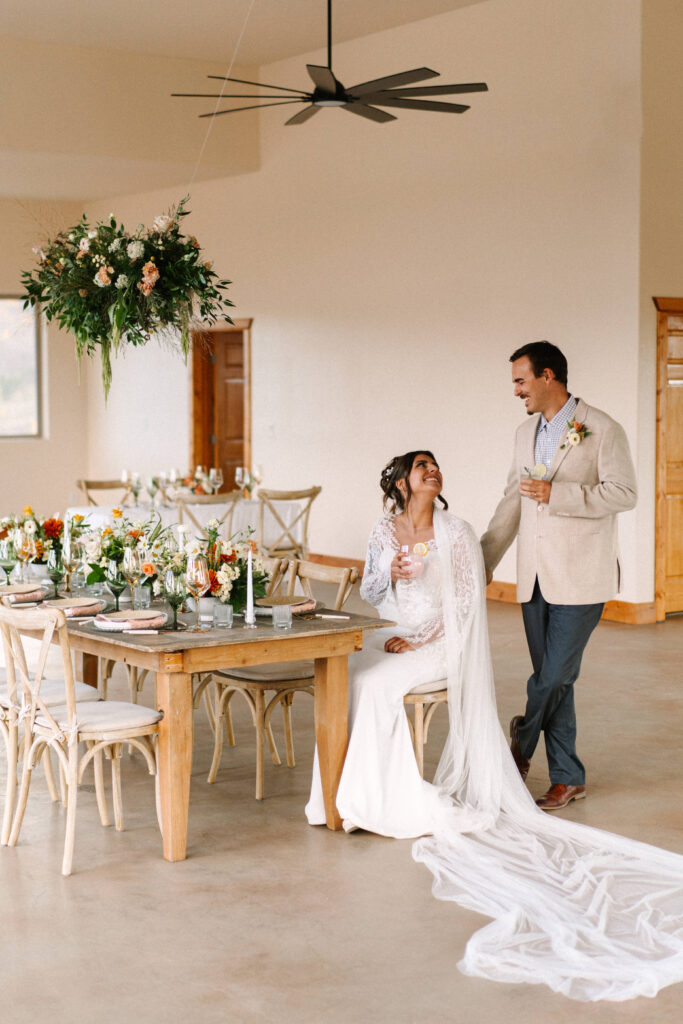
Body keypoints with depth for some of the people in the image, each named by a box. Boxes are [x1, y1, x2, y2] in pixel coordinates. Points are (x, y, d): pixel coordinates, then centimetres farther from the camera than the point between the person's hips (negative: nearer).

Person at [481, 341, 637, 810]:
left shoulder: (602, 430, -5)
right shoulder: (526, 433, 15)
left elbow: (624, 492, -12)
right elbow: (513, 502, 18)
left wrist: (557, 494, -19)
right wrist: (483, 561, 15)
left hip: (580, 577, -6)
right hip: (536, 577, 6)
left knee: (554, 677, -7)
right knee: (552, 679, 9)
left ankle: (521, 745, 16)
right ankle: (568, 779, 18)